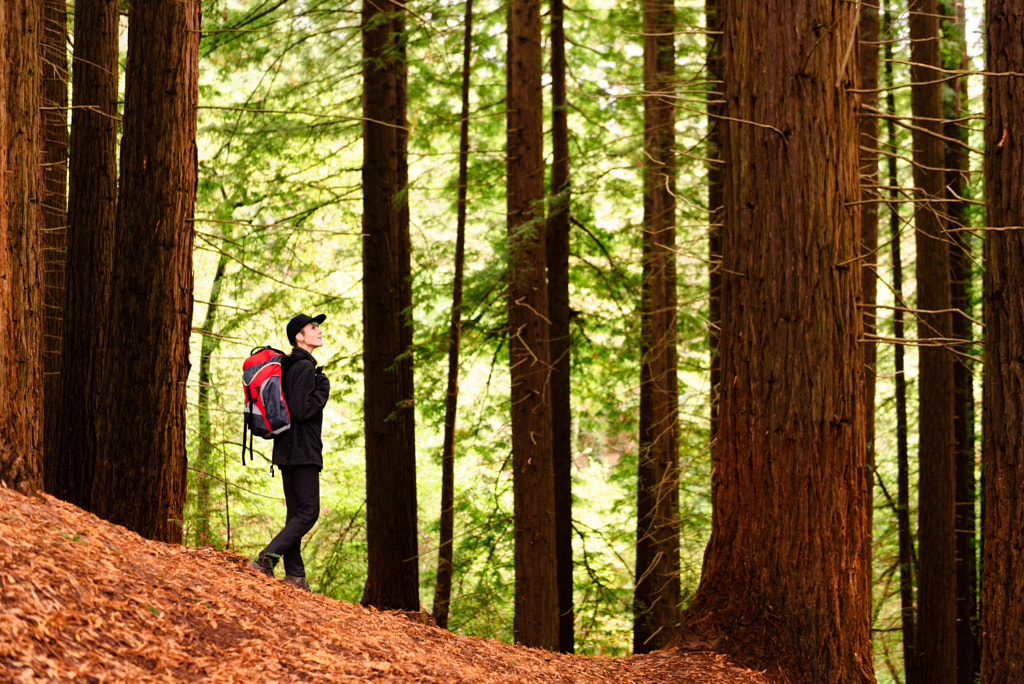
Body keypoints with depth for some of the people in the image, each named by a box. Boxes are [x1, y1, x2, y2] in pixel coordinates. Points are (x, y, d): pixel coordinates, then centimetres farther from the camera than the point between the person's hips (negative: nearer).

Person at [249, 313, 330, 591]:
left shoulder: (288, 367, 17)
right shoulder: (305, 368, -13)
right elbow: (302, 411, -20)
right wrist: (323, 389, -9)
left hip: (287, 451, 10)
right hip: (302, 451, -10)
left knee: (296, 512, 8)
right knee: (308, 512, -10)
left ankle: (294, 574, 7)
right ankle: (265, 560, -18)